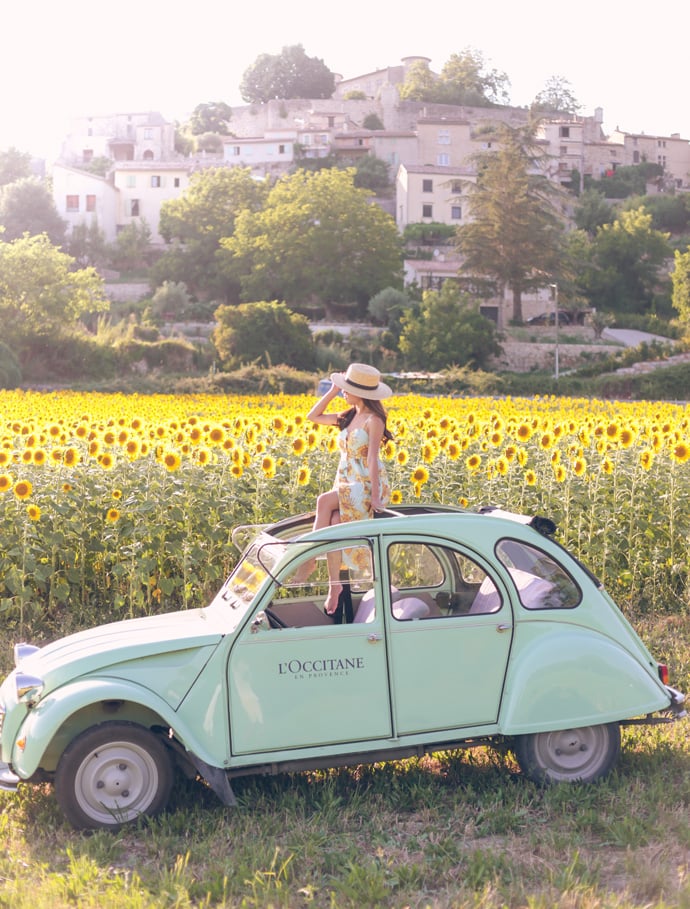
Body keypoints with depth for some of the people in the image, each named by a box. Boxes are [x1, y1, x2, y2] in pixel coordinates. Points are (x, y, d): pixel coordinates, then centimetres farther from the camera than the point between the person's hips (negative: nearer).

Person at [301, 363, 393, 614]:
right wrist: (332, 391, 11)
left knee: (324, 501, -30)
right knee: (333, 523, -23)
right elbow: (313, 416, 20)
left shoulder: (373, 419, -9)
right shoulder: (348, 417, 13)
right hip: (345, 487, 6)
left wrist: (374, 497, -22)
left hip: (367, 487, -6)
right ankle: (334, 585, -24)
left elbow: (372, 458, -17)